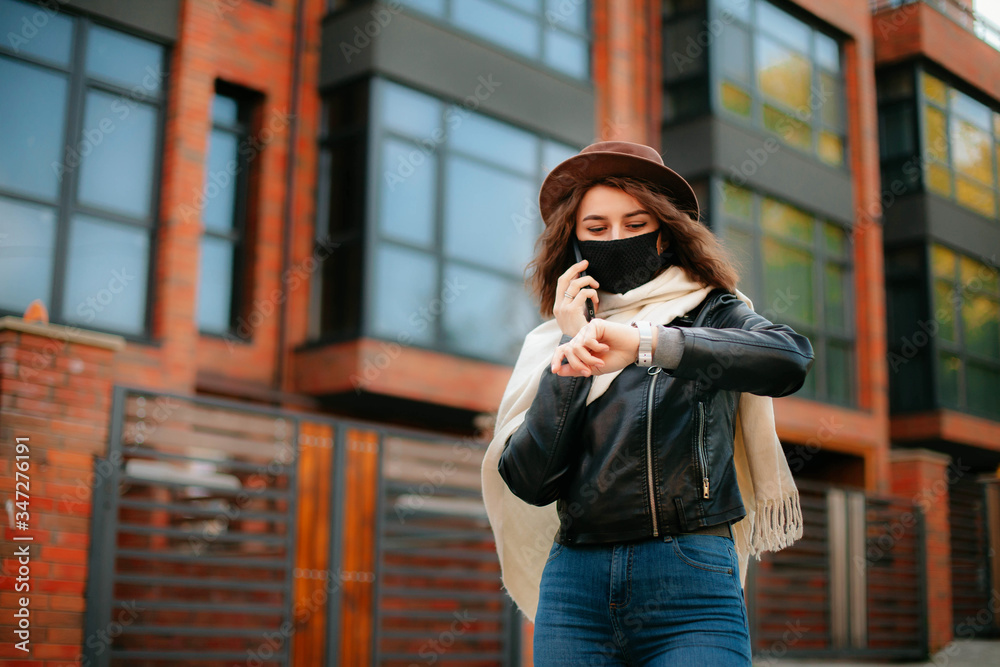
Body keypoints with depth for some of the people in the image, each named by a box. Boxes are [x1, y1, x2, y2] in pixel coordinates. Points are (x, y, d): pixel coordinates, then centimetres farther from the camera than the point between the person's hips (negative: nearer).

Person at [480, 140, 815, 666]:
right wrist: (571, 347, -3)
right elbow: (529, 481, 1)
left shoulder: (711, 313, 7)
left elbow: (790, 359, -16)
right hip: (574, 584, 2)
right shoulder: (551, 342, 13)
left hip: (690, 583, -2)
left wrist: (645, 342, -25)